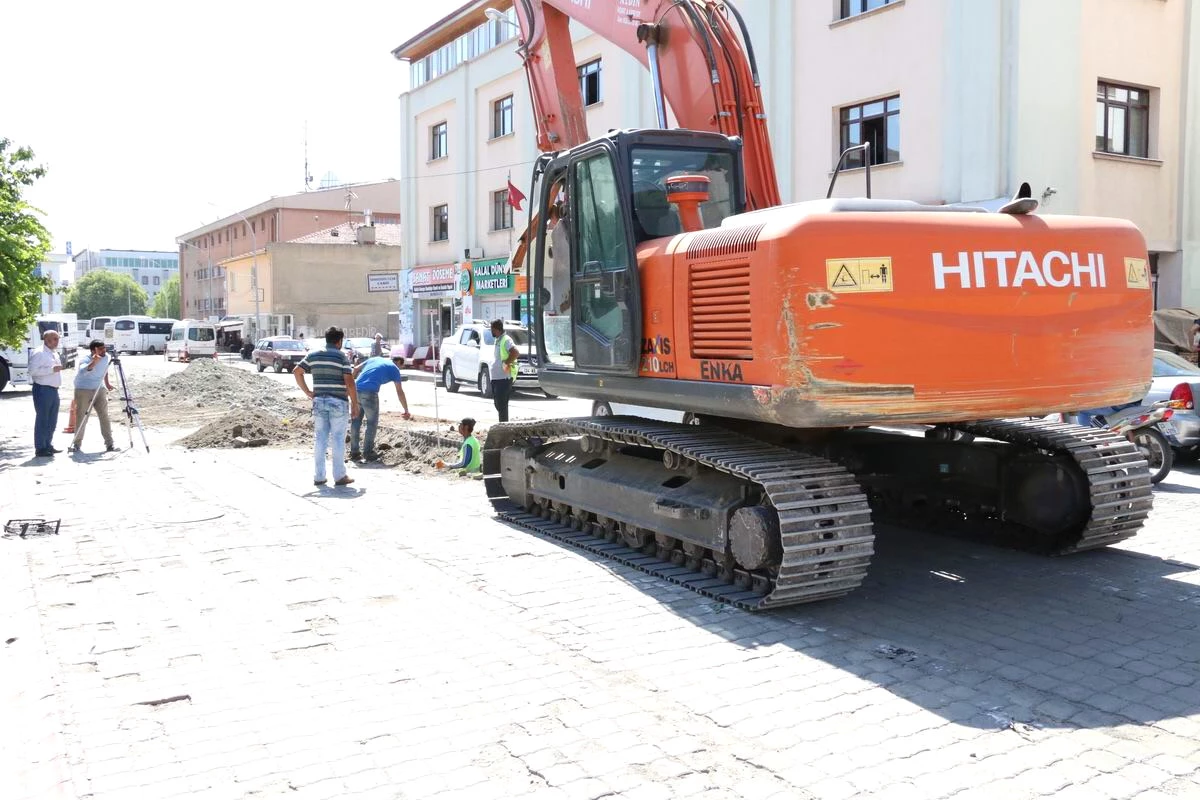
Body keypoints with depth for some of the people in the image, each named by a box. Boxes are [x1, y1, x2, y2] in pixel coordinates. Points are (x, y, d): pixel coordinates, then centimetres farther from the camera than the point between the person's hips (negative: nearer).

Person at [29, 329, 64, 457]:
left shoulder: (54, 353, 16)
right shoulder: (39, 353, -12)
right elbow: (33, 371, -22)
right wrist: (52, 369, -24)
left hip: (54, 389, 9)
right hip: (43, 389, -9)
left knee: (52, 420, 14)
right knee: (42, 419, -5)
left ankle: (48, 445, 23)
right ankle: (40, 448, -2)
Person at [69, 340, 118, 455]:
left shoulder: (107, 357, -4)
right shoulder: (86, 358, -22)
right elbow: (83, 371, -45)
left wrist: (107, 383, 21)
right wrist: (94, 362, -59)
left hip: (99, 390, 5)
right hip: (83, 390, -5)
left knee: (104, 416, -1)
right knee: (81, 418, 0)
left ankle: (109, 444, 2)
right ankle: (76, 444, 13)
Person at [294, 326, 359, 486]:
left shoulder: (313, 355, 7)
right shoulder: (341, 356, -7)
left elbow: (297, 372, 8)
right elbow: (349, 383, -13)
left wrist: (307, 392, 10)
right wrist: (354, 404, -6)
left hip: (319, 401, 4)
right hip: (338, 403, -4)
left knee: (320, 439, 9)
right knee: (338, 439, 2)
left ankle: (319, 476, 11)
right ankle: (340, 476, 6)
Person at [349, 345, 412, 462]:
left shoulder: (375, 359, 24)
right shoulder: (394, 368, 9)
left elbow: (356, 369, 21)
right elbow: (399, 392, 9)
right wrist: (406, 411, 15)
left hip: (356, 390, 6)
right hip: (370, 393, -5)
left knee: (356, 421, 13)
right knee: (372, 423, 8)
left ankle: (354, 452, 18)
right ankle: (368, 452, 9)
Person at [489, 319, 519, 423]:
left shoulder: (506, 340, -13)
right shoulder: (498, 340, 17)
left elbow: (515, 352, -28)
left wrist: (506, 363, -22)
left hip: (504, 378, -10)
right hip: (496, 377, 10)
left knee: (501, 404, -9)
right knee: (498, 403, 14)